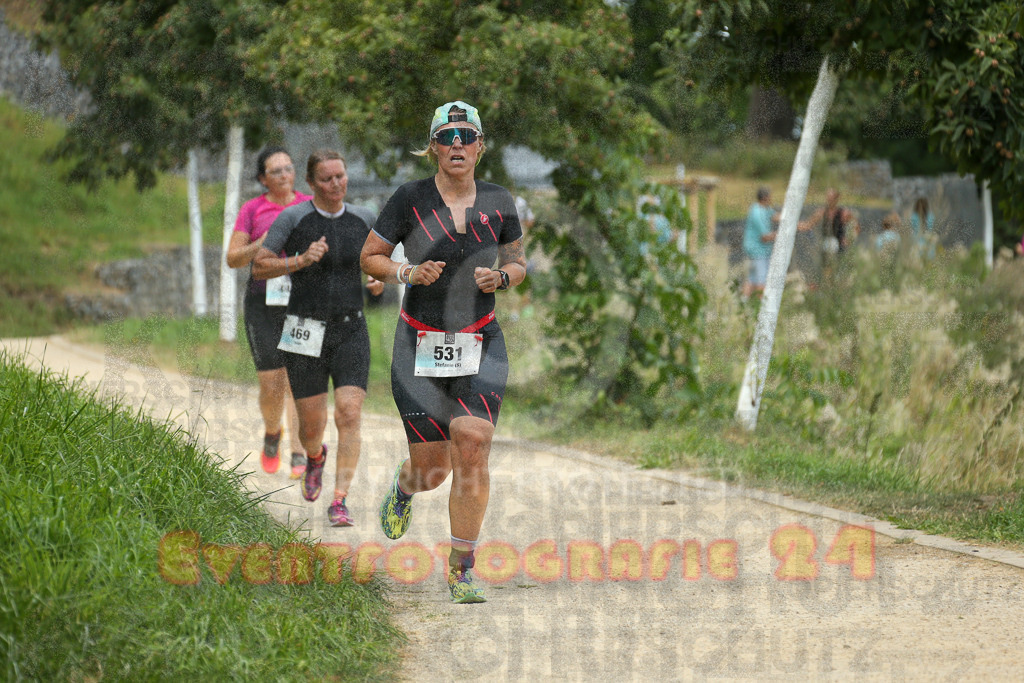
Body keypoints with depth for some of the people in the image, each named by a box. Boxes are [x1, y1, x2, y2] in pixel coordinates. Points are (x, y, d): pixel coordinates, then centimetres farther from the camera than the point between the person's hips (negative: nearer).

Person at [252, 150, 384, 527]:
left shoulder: (362, 219, 4)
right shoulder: (293, 218, -6)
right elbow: (259, 267, -6)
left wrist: (379, 280, -2)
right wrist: (300, 260, -20)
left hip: (351, 331, 2)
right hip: (306, 333, -1)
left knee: (349, 415, -15)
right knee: (312, 424, 5)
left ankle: (339, 501, -11)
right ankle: (315, 457, 43)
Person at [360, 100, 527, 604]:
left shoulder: (499, 203, 3)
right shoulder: (410, 199, -4)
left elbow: (518, 264, 15)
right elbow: (369, 257, 3)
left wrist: (501, 277, -7)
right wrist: (408, 273, -15)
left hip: (481, 343, 1)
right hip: (421, 343, -1)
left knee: (472, 448, -17)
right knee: (433, 468, 1)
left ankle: (461, 568, -5)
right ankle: (404, 485, 42)